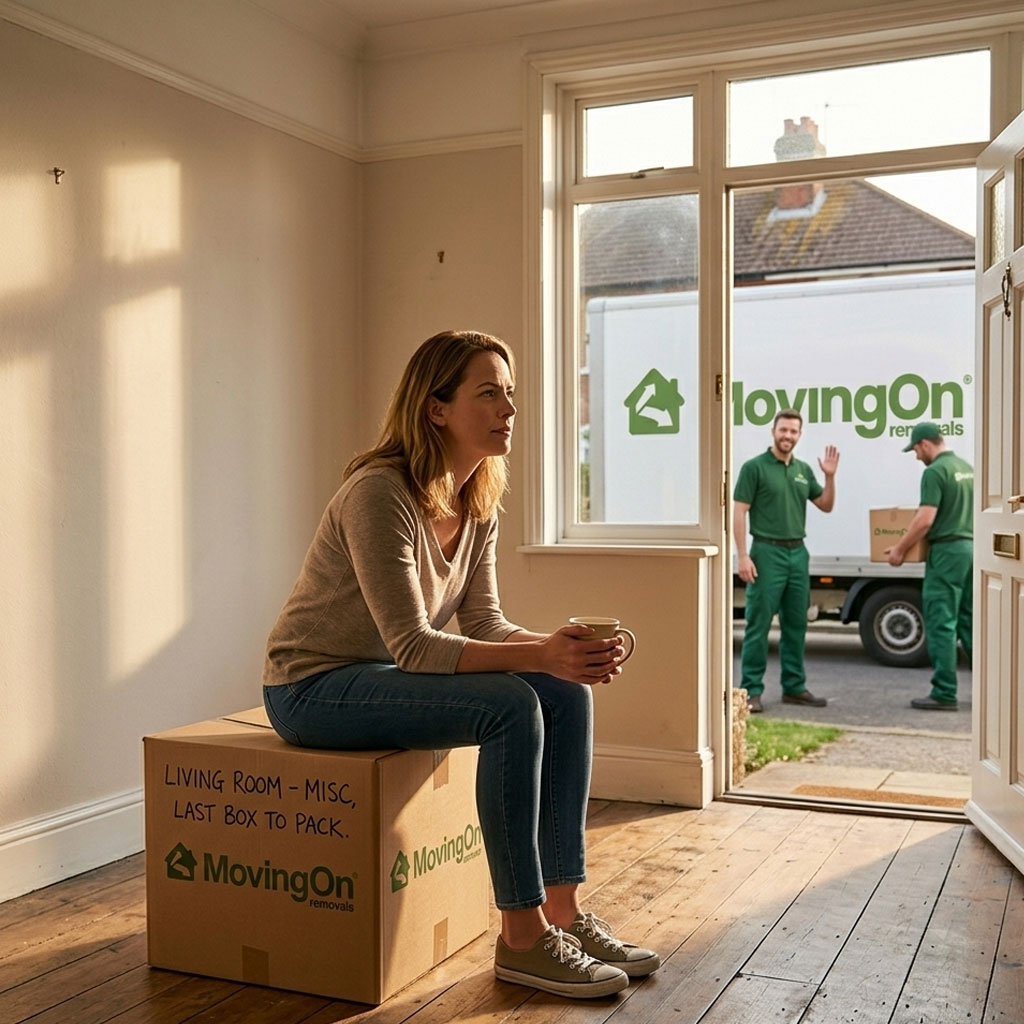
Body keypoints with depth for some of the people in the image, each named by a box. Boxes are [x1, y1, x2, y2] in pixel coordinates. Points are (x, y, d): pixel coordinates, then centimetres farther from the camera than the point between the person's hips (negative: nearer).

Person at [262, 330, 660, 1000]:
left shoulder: (479, 505, 2)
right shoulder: (380, 494, -24)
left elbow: (484, 623, 0)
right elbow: (412, 647, -27)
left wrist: (569, 648, -18)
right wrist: (540, 654, -35)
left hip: (385, 679, 8)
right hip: (314, 687, -8)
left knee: (567, 694, -9)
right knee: (512, 707, -27)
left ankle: (563, 913, -2)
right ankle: (522, 940, -16)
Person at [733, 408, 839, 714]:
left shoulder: (803, 470, 13)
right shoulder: (755, 467, -5)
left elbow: (826, 505, 18)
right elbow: (739, 513, -9)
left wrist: (830, 476, 1)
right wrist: (743, 556, -16)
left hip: (798, 553, 6)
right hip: (768, 553, -6)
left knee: (796, 625, 11)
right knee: (758, 625, -4)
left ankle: (794, 686, 19)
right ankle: (751, 690, 1)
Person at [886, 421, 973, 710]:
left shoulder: (935, 472, -13)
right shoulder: (968, 468, 14)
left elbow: (925, 520, -18)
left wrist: (900, 549, -8)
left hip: (948, 550, -9)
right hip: (972, 547, 9)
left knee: (941, 624, -4)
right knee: (969, 621, 14)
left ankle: (944, 694, -2)